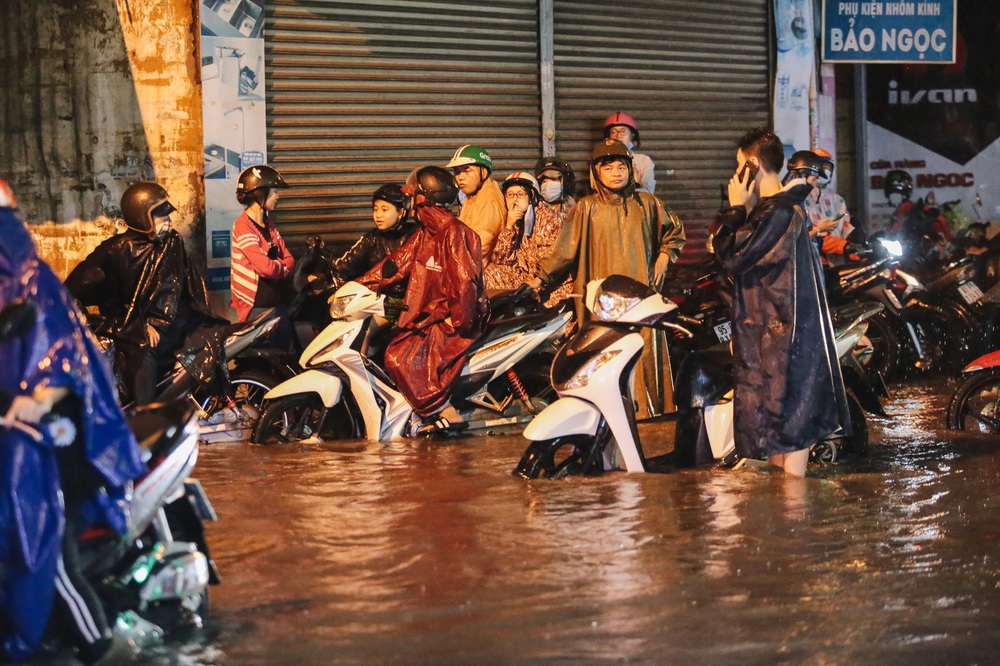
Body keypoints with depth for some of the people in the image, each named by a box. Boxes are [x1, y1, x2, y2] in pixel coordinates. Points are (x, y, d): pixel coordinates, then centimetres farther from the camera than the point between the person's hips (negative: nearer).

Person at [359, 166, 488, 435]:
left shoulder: (454, 233, -14)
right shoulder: (425, 233, 14)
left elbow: (464, 282, -21)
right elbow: (397, 264, 10)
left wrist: (458, 321, -19)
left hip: (452, 319, -10)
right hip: (430, 315, 10)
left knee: (402, 358, -23)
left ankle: (446, 414, -18)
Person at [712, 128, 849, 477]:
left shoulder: (778, 212, -18)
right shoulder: (772, 207, 15)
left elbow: (733, 256, -21)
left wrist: (735, 208, -14)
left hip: (782, 334, -11)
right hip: (769, 332, 11)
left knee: (790, 421, -6)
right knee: (773, 420, 15)